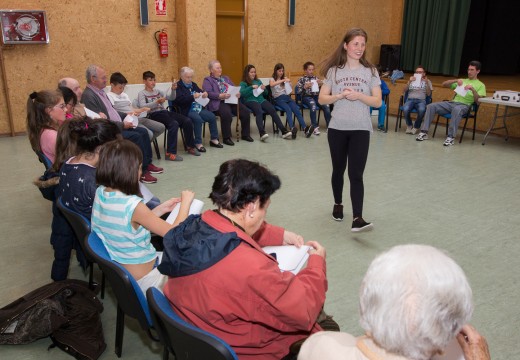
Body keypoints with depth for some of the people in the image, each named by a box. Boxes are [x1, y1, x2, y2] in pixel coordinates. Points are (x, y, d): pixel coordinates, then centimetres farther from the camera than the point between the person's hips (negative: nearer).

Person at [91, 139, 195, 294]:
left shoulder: (100, 193, -6)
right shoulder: (132, 205, -31)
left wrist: (161, 209, 4)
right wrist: (185, 202, -10)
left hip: (119, 271, 8)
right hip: (142, 282, -8)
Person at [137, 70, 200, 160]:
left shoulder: (158, 91, 22)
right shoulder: (142, 93, 5)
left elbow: (171, 98, 13)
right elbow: (142, 106, -13)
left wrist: (173, 89, -7)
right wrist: (157, 102, -24)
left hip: (164, 111, 6)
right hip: (154, 114, -6)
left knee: (187, 121, -13)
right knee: (174, 124, -34)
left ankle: (190, 146, 2)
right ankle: (170, 153, -33)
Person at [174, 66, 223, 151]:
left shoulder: (193, 84, 19)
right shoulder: (178, 86, -3)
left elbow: (201, 91, 29)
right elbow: (179, 100, -18)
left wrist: (204, 94, 2)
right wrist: (192, 97, -25)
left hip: (199, 108, 7)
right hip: (187, 111, -7)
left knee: (212, 116, -11)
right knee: (198, 119, -33)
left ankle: (214, 139, 2)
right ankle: (198, 143, -22)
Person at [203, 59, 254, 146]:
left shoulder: (226, 78, 28)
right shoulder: (207, 80, 8)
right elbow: (208, 93, -9)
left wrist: (237, 93, -2)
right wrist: (221, 96, -22)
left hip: (232, 100, 6)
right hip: (219, 102, -6)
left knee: (246, 112, -15)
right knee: (227, 114, -37)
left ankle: (245, 134, 2)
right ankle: (226, 138, -21)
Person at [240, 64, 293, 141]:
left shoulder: (258, 81, 27)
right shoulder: (243, 83, 11)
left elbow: (265, 94, 27)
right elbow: (241, 93, -9)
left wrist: (264, 89, 6)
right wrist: (251, 87, -16)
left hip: (261, 100, 4)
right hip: (251, 101, -4)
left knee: (273, 110, -25)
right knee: (259, 111, -37)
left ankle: (284, 131, -34)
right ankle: (262, 133, -54)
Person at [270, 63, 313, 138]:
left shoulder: (285, 78, 24)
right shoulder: (272, 79, 10)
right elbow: (271, 85, -16)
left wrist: (289, 82, -2)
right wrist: (282, 80, -24)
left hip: (287, 97, 4)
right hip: (278, 99, -4)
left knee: (296, 109, -25)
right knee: (288, 110, -34)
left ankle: (305, 128, -42)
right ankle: (292, 129, -54)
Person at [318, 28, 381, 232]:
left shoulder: (370, 71, 3)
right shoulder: (334, 71, 3)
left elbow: (377, 102, -2)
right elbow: (322, 99, 1)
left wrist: (359, 95, -18)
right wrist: (339, 96, -16)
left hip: (361, 129, -1)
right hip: (337, 128, 1)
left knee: (356, 174, -9)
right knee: (338, 169, 14)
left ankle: (357, 219, -13)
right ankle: (338, 204, 37)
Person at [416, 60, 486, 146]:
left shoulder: (481, 85, 11)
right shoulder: (462, 81, 25)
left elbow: (477, 100, -4)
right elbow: (444, 84, 16)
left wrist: (473, 89, -19)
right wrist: (455, 80, -1)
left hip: (464, 105, -5)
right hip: (452, 103, 5)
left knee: (456, 109, -43)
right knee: (431, 106, -18)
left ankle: (451, 137, -41)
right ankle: (424, 132, -21)